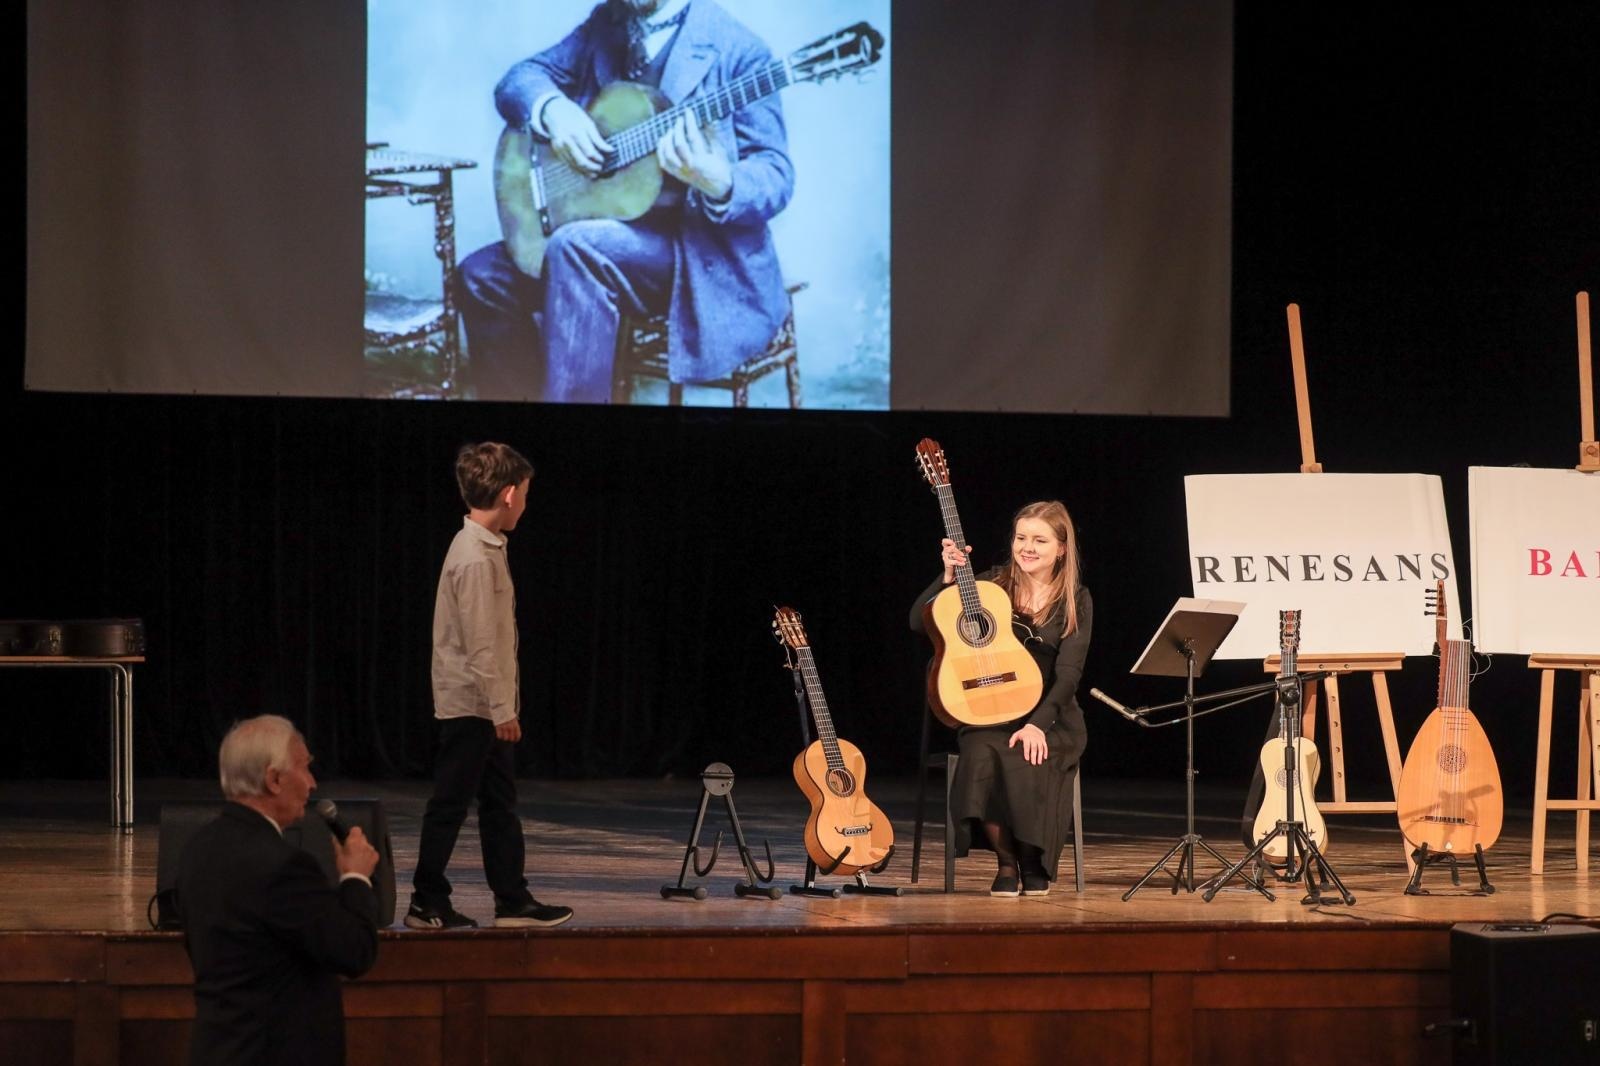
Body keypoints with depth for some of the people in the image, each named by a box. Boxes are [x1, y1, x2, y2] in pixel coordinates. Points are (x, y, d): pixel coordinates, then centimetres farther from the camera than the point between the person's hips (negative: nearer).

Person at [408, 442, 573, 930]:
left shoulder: (486, 548, 11)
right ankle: (428, 903, 5)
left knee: (501, 804, 12)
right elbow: (478, 644, -21)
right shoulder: (474, 557, -19)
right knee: (451, 805, -2)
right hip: (470, 705, -10)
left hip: (487, 706, 10)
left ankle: (513, 900, 16)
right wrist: (502, 709, -19)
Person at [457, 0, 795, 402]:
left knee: (577, 247, -31)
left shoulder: (736, 50, -12)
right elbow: (519, 79, 10)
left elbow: (776, 176, -15)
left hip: (703, 254, -7)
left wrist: (719, 185, -37)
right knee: (482, 275, -6)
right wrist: (552, 108, -14)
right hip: (613, 223, 7)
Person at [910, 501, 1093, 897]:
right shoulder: (993, 585, 5)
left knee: (1027, 760, -34)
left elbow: (1068, 672, -7)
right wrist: (949, 576, -14)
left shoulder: (1075, 602, 3)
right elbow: (919, 623, -1)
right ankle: (1006, 862, -13)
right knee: (983, 758, -34)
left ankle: (1033, 864, -9)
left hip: (1050, 718, -1)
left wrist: (1037, 723, -21)